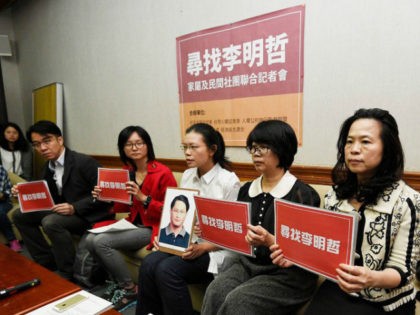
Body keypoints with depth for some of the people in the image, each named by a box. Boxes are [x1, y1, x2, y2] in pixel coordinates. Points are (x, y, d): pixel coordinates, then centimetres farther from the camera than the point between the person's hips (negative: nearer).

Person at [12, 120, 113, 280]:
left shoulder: (84, 162, -18)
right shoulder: (48, 167, 7)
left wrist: (75, 207, -28)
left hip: (90, 214, -9)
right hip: (65, 211, 9)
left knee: (51, 222, -32)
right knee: (20, 216, 7)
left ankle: (68, 274, -15)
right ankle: (47, 261, 10)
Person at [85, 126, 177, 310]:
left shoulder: (163, 173, -15)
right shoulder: (127, 172, 6)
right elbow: (126, 206, 15)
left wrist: (143, 198, -27)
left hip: (154, 228, -7)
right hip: (133, 224, 7)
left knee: (101, 241, -21)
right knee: (90, 239, -13)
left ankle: (129, 289, 1)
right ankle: (116, 280, 11)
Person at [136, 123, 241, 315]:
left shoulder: (229, 181, -13)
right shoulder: (187, 176, 7)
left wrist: (203, 247, -22)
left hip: (215, 250, -5)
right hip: (186, 243, 6)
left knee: (167, 269, -26)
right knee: (148, 264, -19)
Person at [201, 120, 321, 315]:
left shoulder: (303, 194, -10)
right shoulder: (247, 190, 9)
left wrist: (270, 241, -27)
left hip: (289, 273, -4)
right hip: (249, 263, 5)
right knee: (215, 292, -23)